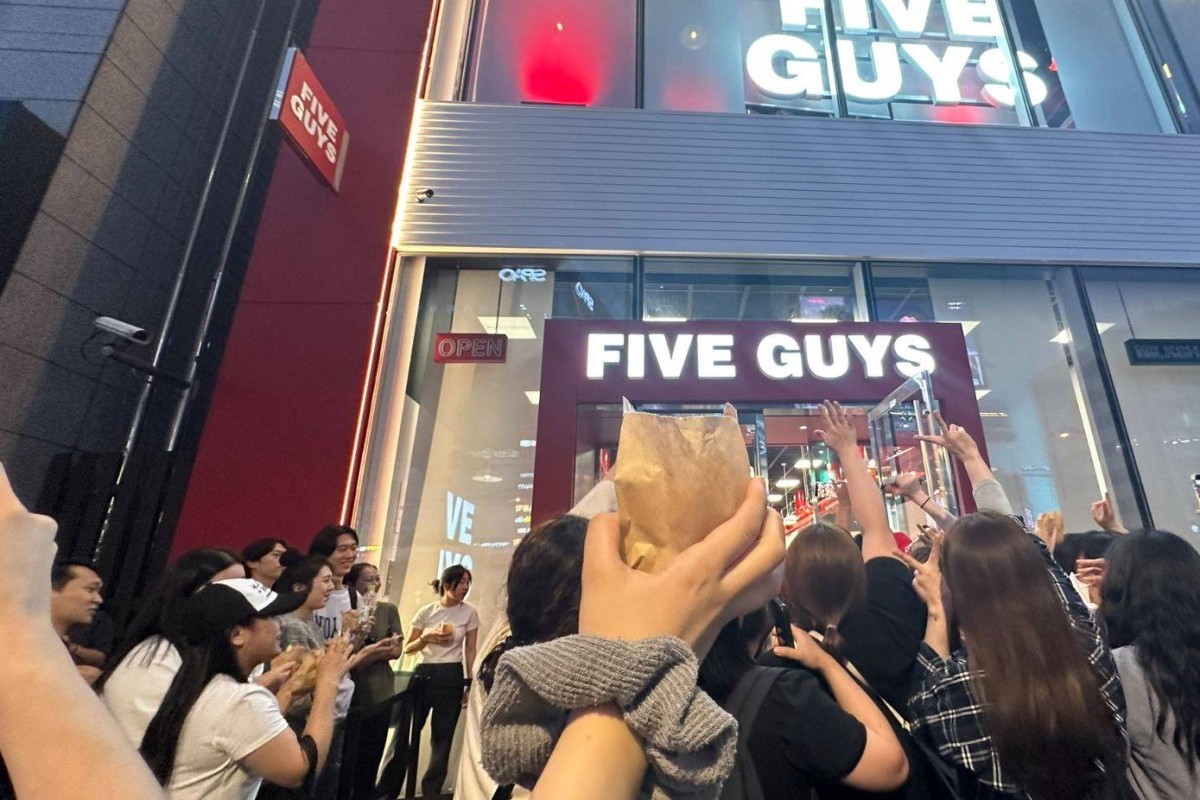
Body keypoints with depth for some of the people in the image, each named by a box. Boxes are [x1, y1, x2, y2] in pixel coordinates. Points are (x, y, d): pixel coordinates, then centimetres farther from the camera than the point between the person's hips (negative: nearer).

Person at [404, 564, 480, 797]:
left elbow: (470, 651, 2)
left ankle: (431, 790, 24)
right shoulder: (426, 611, -2)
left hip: (451, 676, 0)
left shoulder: (470, 613, -3)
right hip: (423, 672, 1)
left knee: (442, 738, 7)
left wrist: (470, 683, 0)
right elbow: (407, 648, 3)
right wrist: (426, 638, -16)